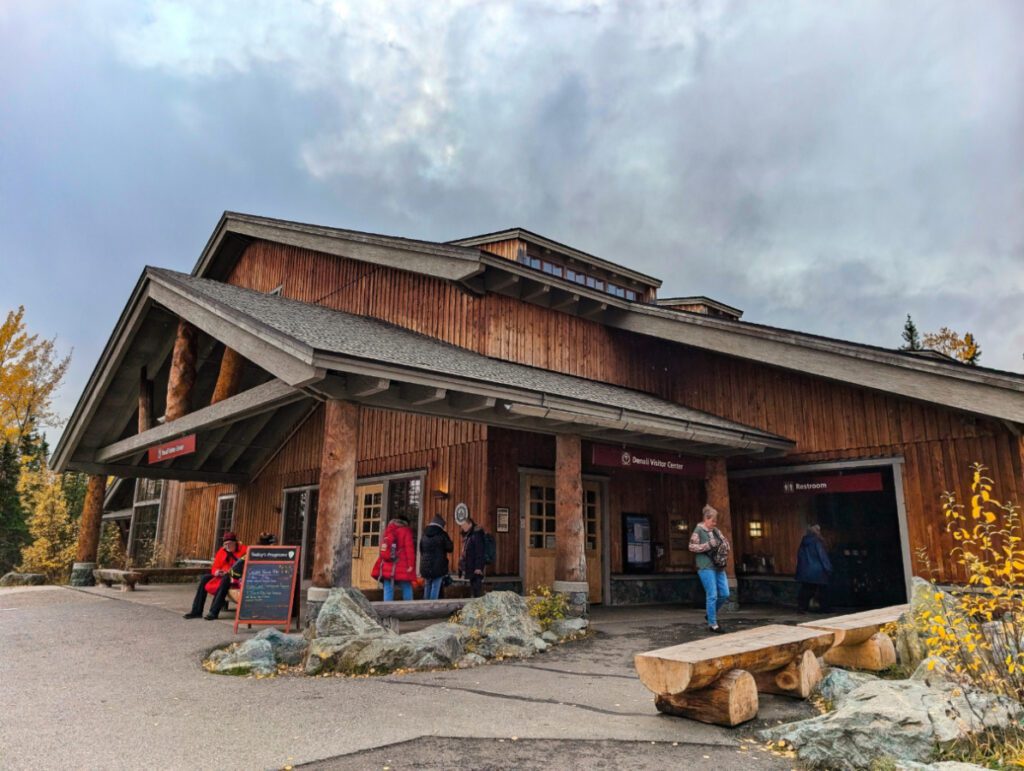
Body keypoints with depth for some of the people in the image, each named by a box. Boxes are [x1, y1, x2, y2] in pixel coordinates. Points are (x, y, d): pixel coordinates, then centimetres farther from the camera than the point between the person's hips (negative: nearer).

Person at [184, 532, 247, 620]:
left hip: (237, 578, -6)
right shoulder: (222, 551, 11)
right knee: (204, 579, -14)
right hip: (222, 575, 6)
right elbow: (215, 567, 12)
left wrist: (232, 572, -26)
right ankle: (196, 610, -14)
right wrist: (216, 572, -13)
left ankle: (214, 612, -37)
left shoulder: (243, 550, -6)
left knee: (225, 579, -37)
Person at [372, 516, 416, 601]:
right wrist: (411, 565, -11)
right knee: (407, 588, 5)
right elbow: (409, 548, -10)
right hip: (402, 568, -4)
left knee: (388, 590, 6)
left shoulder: (387, 531, 15)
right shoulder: (406, 531, 0)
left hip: (387, 567, 4)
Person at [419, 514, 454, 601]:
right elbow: (450, 548, -2)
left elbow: (421, 550, 16)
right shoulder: (442, 535, -9)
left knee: (427, 586, 16)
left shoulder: (424, 535, 8)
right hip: (438, 566, -5)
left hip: (425, 566, 5)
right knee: (436, 587, -2)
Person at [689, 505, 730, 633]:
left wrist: (725, 547, -4)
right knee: (712, 595, -5)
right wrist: (709, 545, -18)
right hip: (706, 567, -7)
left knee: (725, 594, 8)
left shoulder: (716, 530, 12)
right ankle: (712, 624, 6)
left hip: (718, 566, 7)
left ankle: (711, 614, 29)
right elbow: (692, 547, -12)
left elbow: (725, 542, 20)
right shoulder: (698, 530, -7)